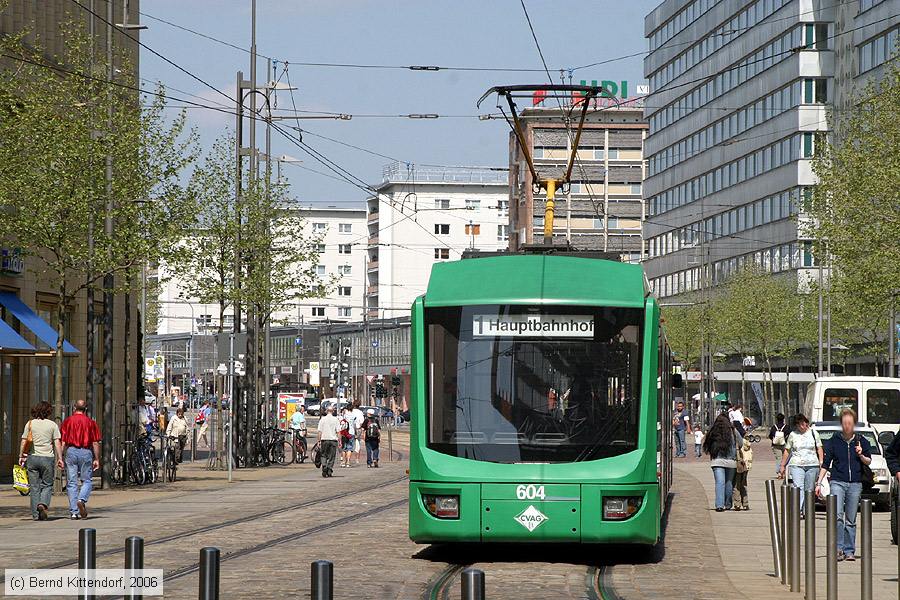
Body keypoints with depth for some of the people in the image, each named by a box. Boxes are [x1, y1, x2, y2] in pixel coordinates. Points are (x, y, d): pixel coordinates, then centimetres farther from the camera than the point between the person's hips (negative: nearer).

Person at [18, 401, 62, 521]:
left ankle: (36, 514, 4)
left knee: (34, 487, 6)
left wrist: (21, 456, 9)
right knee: (47, 485, 9)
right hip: (48, 457, -1)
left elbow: (24, 442, 2)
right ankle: (43, 504, -17)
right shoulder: (52, 425, 0)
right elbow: (57, 443, -3)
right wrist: (60, 458, 0)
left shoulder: (30, 424, 4)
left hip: (32, 457, 1)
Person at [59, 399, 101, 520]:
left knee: (71, 482, 4)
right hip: (86, 451, -1)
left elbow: (62, 441, 1)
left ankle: (73, 512, 2)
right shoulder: (90, 422, 3)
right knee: (87, 480, 9)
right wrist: (97, 459, 4)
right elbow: (95, 443, 0)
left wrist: (60, 457, 3)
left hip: (71, 451, 1)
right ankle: (82, 499, -18)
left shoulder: (67, 421, 5)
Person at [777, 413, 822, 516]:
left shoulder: (813, 433, 9)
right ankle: (798, 510, -27)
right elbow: (787, 451, 12)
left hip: (812, 465, 1)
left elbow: (819, 449, 12)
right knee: (798, 487, -17)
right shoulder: (792, 435, 7)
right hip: (796, 465, -1)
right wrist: (782, 466, 9)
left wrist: (821, 463, 2)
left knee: (809, 489, 2)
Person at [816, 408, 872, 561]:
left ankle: (849, 550, 12)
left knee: (851, 520, 5)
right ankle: (839, 548, -15)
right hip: (837, 482, -1)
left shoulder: (861, 441, 8)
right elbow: (826, 464, 8)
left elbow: (869, 461, 11)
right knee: (837, 515, -17)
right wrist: (819, 482, 4)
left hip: (855, 484, 1)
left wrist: (861, 455, -10)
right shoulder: (834, 441, 5)